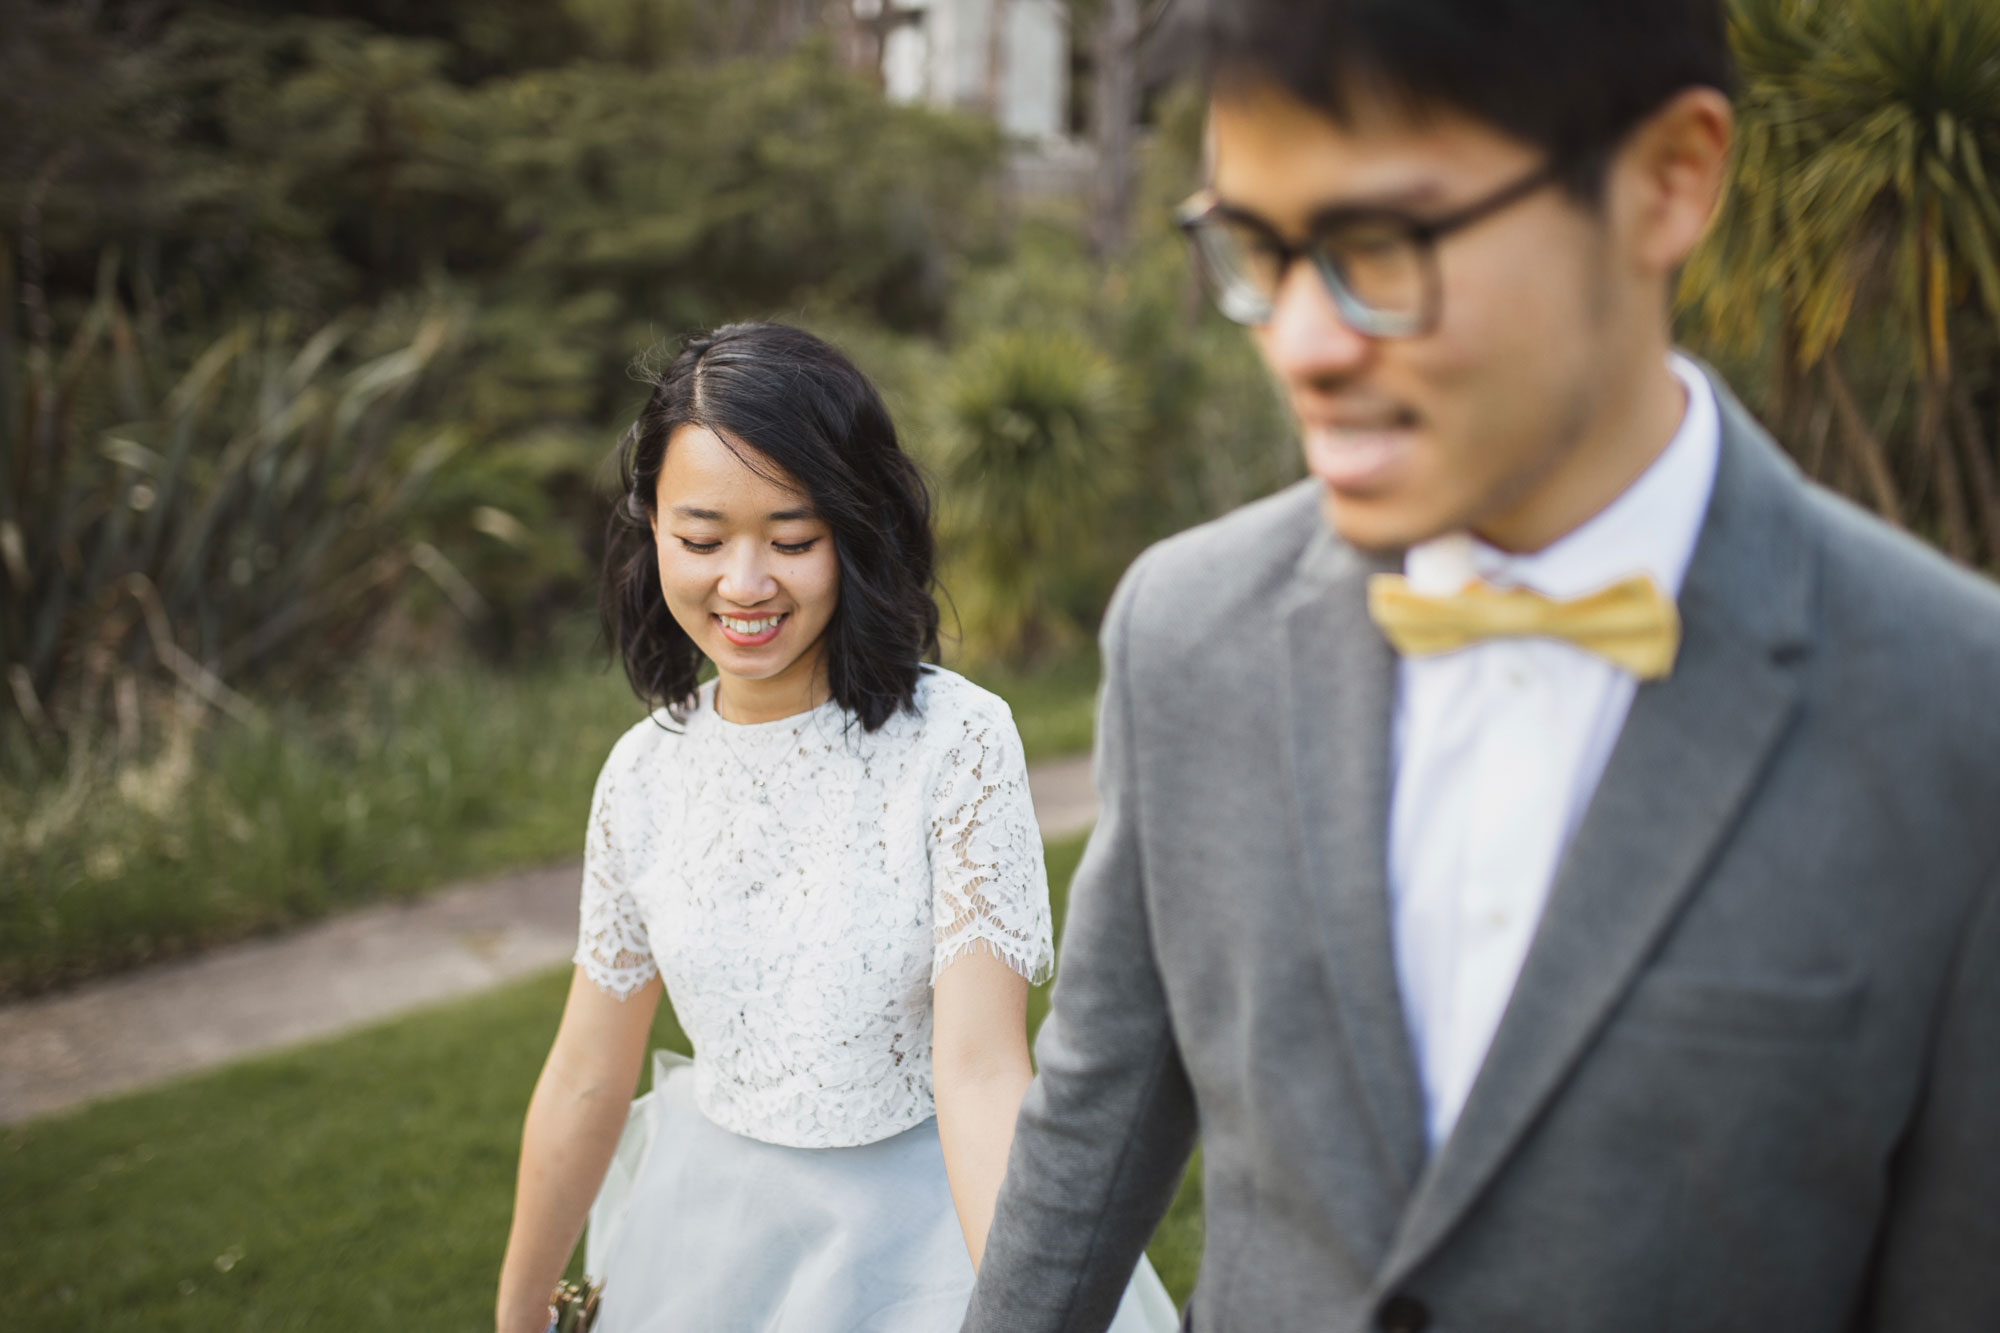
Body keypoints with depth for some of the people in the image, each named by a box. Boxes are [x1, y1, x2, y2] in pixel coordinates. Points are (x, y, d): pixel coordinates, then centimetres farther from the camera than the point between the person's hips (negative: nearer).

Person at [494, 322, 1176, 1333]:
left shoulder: (954, 740, -18)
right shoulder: (644, 773, -5)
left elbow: (980, 1067, -22)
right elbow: (586, 1079, 3)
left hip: (917, 1239, -4)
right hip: (708, 1237, 4)